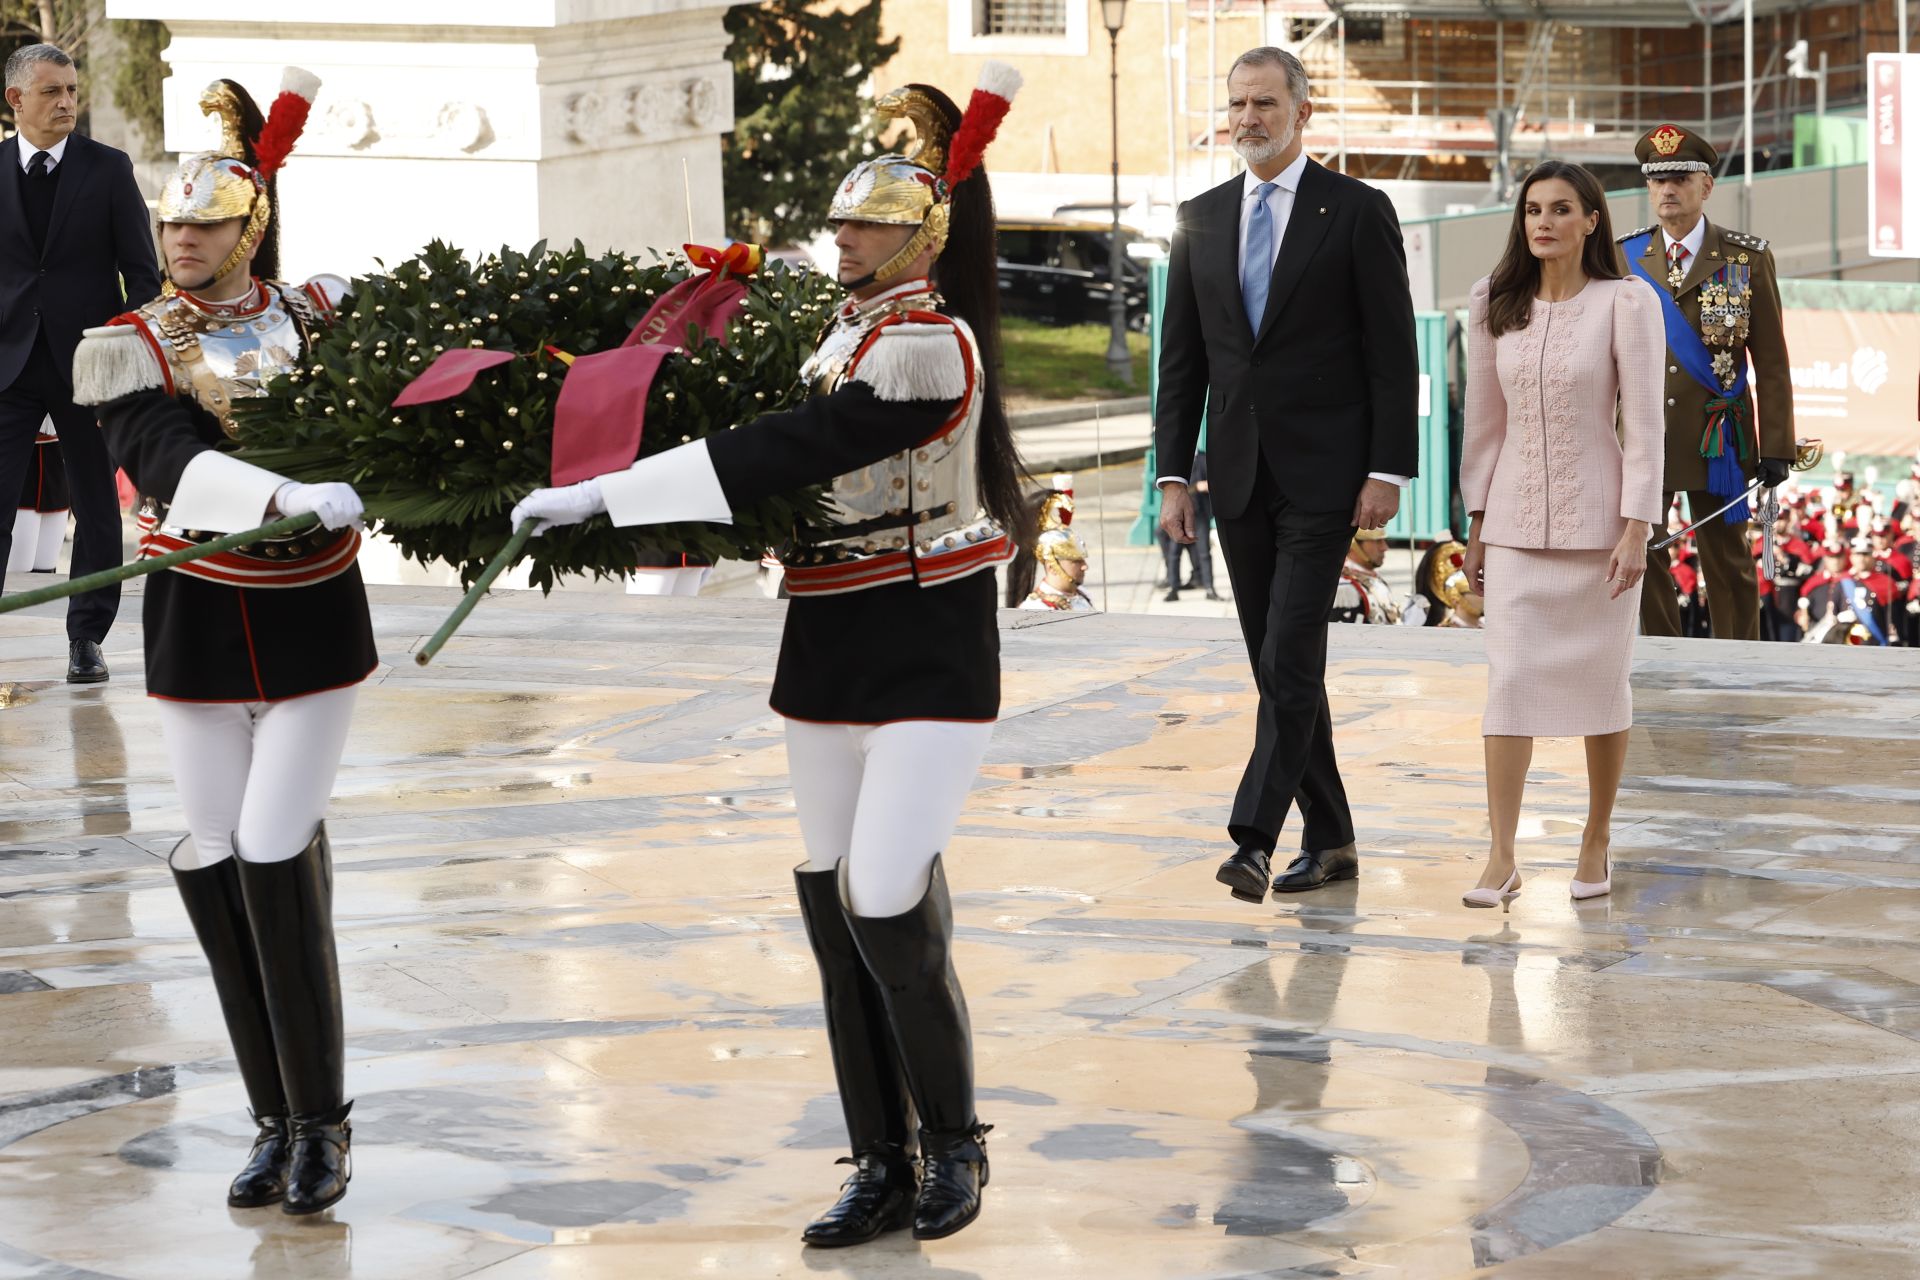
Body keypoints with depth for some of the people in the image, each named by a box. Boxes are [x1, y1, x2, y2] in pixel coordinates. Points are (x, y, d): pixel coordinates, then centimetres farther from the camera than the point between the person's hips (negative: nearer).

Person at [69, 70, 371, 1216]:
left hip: (313, 617, -1)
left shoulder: (321, 320, 1)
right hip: (199, 630, 1)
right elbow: (177, 466, -20)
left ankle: (322, 1121, 1)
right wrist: (289, 495, -37)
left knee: (278, 856, -10)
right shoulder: (131, 349, -3)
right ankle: (278, 1123, 16)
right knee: (216, 869, 3)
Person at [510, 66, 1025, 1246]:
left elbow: (790, 451, -26)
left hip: (929, 651, -9)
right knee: (833, 906, 7)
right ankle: (882, 1167, 15)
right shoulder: (851, 332, 11)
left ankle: (955, 1141, 9)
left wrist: (606, 495, -28)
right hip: (830, 649, 9)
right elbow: (810, 464, 23)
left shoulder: (930, 346, -17)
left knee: (889, 905, -12)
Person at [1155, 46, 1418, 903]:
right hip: (1239, 476, 5)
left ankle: (1253, 840, -16)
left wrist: (1388, 471, -11)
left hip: (1323, 475, -5)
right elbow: (1181, 359, 10)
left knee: (1290, 661, -13)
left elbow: (1393, 352, -5)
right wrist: (1172, 475, 4)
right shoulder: (1201, 220, 10)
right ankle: (1328, 841, 17)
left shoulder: (1357, 212, -3)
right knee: (1276, 667, 8)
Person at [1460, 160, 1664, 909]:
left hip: (1596, 520, -2)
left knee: (1600, 680, 6)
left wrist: (1636, 530, -13)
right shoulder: (1494, 305, 4)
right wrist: (1477, 524, 9)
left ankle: (1596, 843, 21)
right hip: (1516, 522, 2)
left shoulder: (1626, 303, -7)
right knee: (1509, 679, -6)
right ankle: (1500, 860, -7)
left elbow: (1644, 423, -8)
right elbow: (1485, 420, 10)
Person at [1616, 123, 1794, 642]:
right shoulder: (1624, 259, 6)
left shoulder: (1748, 259, 0)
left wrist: (1776, 448, -6)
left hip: (1716, 438, -2)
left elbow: (1772, 364, -1)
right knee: (1642, 559, 5)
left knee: (1727, 563, 4)